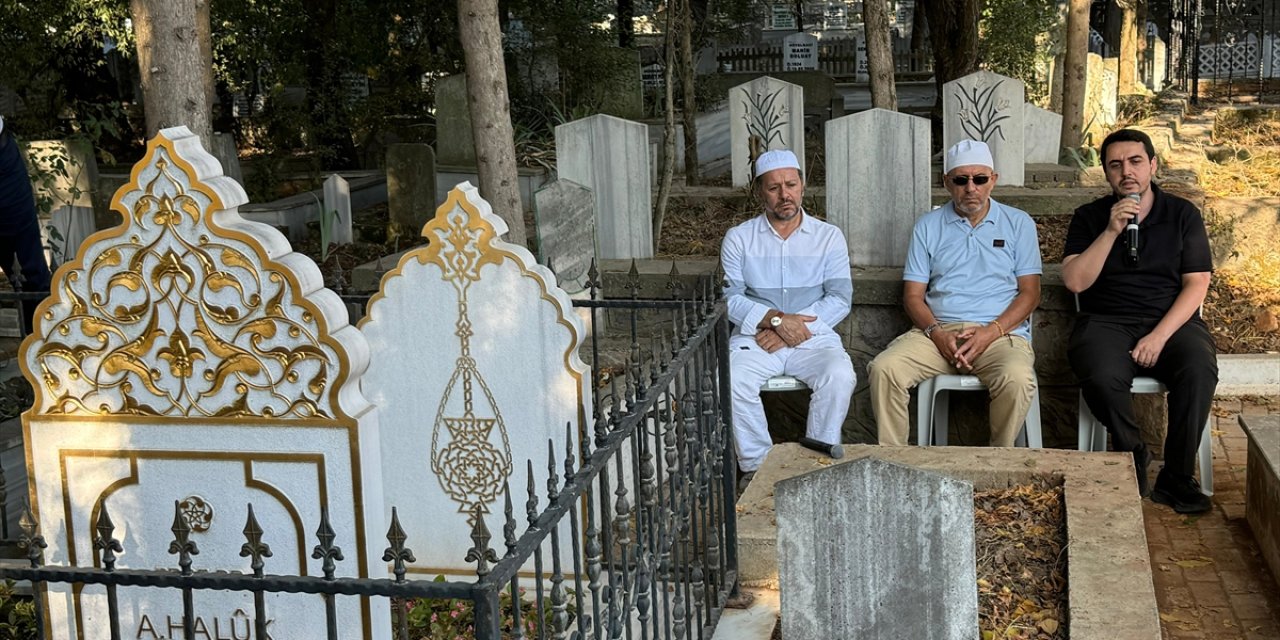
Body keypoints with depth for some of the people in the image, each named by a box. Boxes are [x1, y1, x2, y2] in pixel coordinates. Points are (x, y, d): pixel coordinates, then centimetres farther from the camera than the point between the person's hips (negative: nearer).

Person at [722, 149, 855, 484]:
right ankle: (756, 466, -15)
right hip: (755, 336, 0)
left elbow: (840, 299, 0)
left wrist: (793, 326, -14)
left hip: (813, 337, 0)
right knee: (730, 380, -31)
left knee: (840, 377, -31)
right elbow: (729, 297, -1)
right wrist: (775, 319, -17)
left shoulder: (829, 237, 9)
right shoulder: (739, 238, 8)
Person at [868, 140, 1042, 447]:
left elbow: (1030, 292, 5)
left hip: (1001, 332, -1)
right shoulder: (928, 226, 14)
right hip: (938, 331, 2)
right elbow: (913, 295, 10)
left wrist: (991, 332, -12)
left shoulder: (1019, 223, 11)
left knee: (1017, 379, -35)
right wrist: (936, 333, -11)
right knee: (884, 369, -26)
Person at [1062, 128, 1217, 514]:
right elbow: (1075, 281, -5)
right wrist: (1111, 231, -14)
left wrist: (1160, 336, -14)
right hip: (1107, 323, 0)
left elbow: (1196, 284, 0)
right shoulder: (1089, 218, 8)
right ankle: (1133, 458, -5)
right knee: (1102, 378, -33)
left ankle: (1176, 478, -17)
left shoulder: (1183, 215, 7)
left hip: (1171, 322, 1)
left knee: (1199, 370, -32)